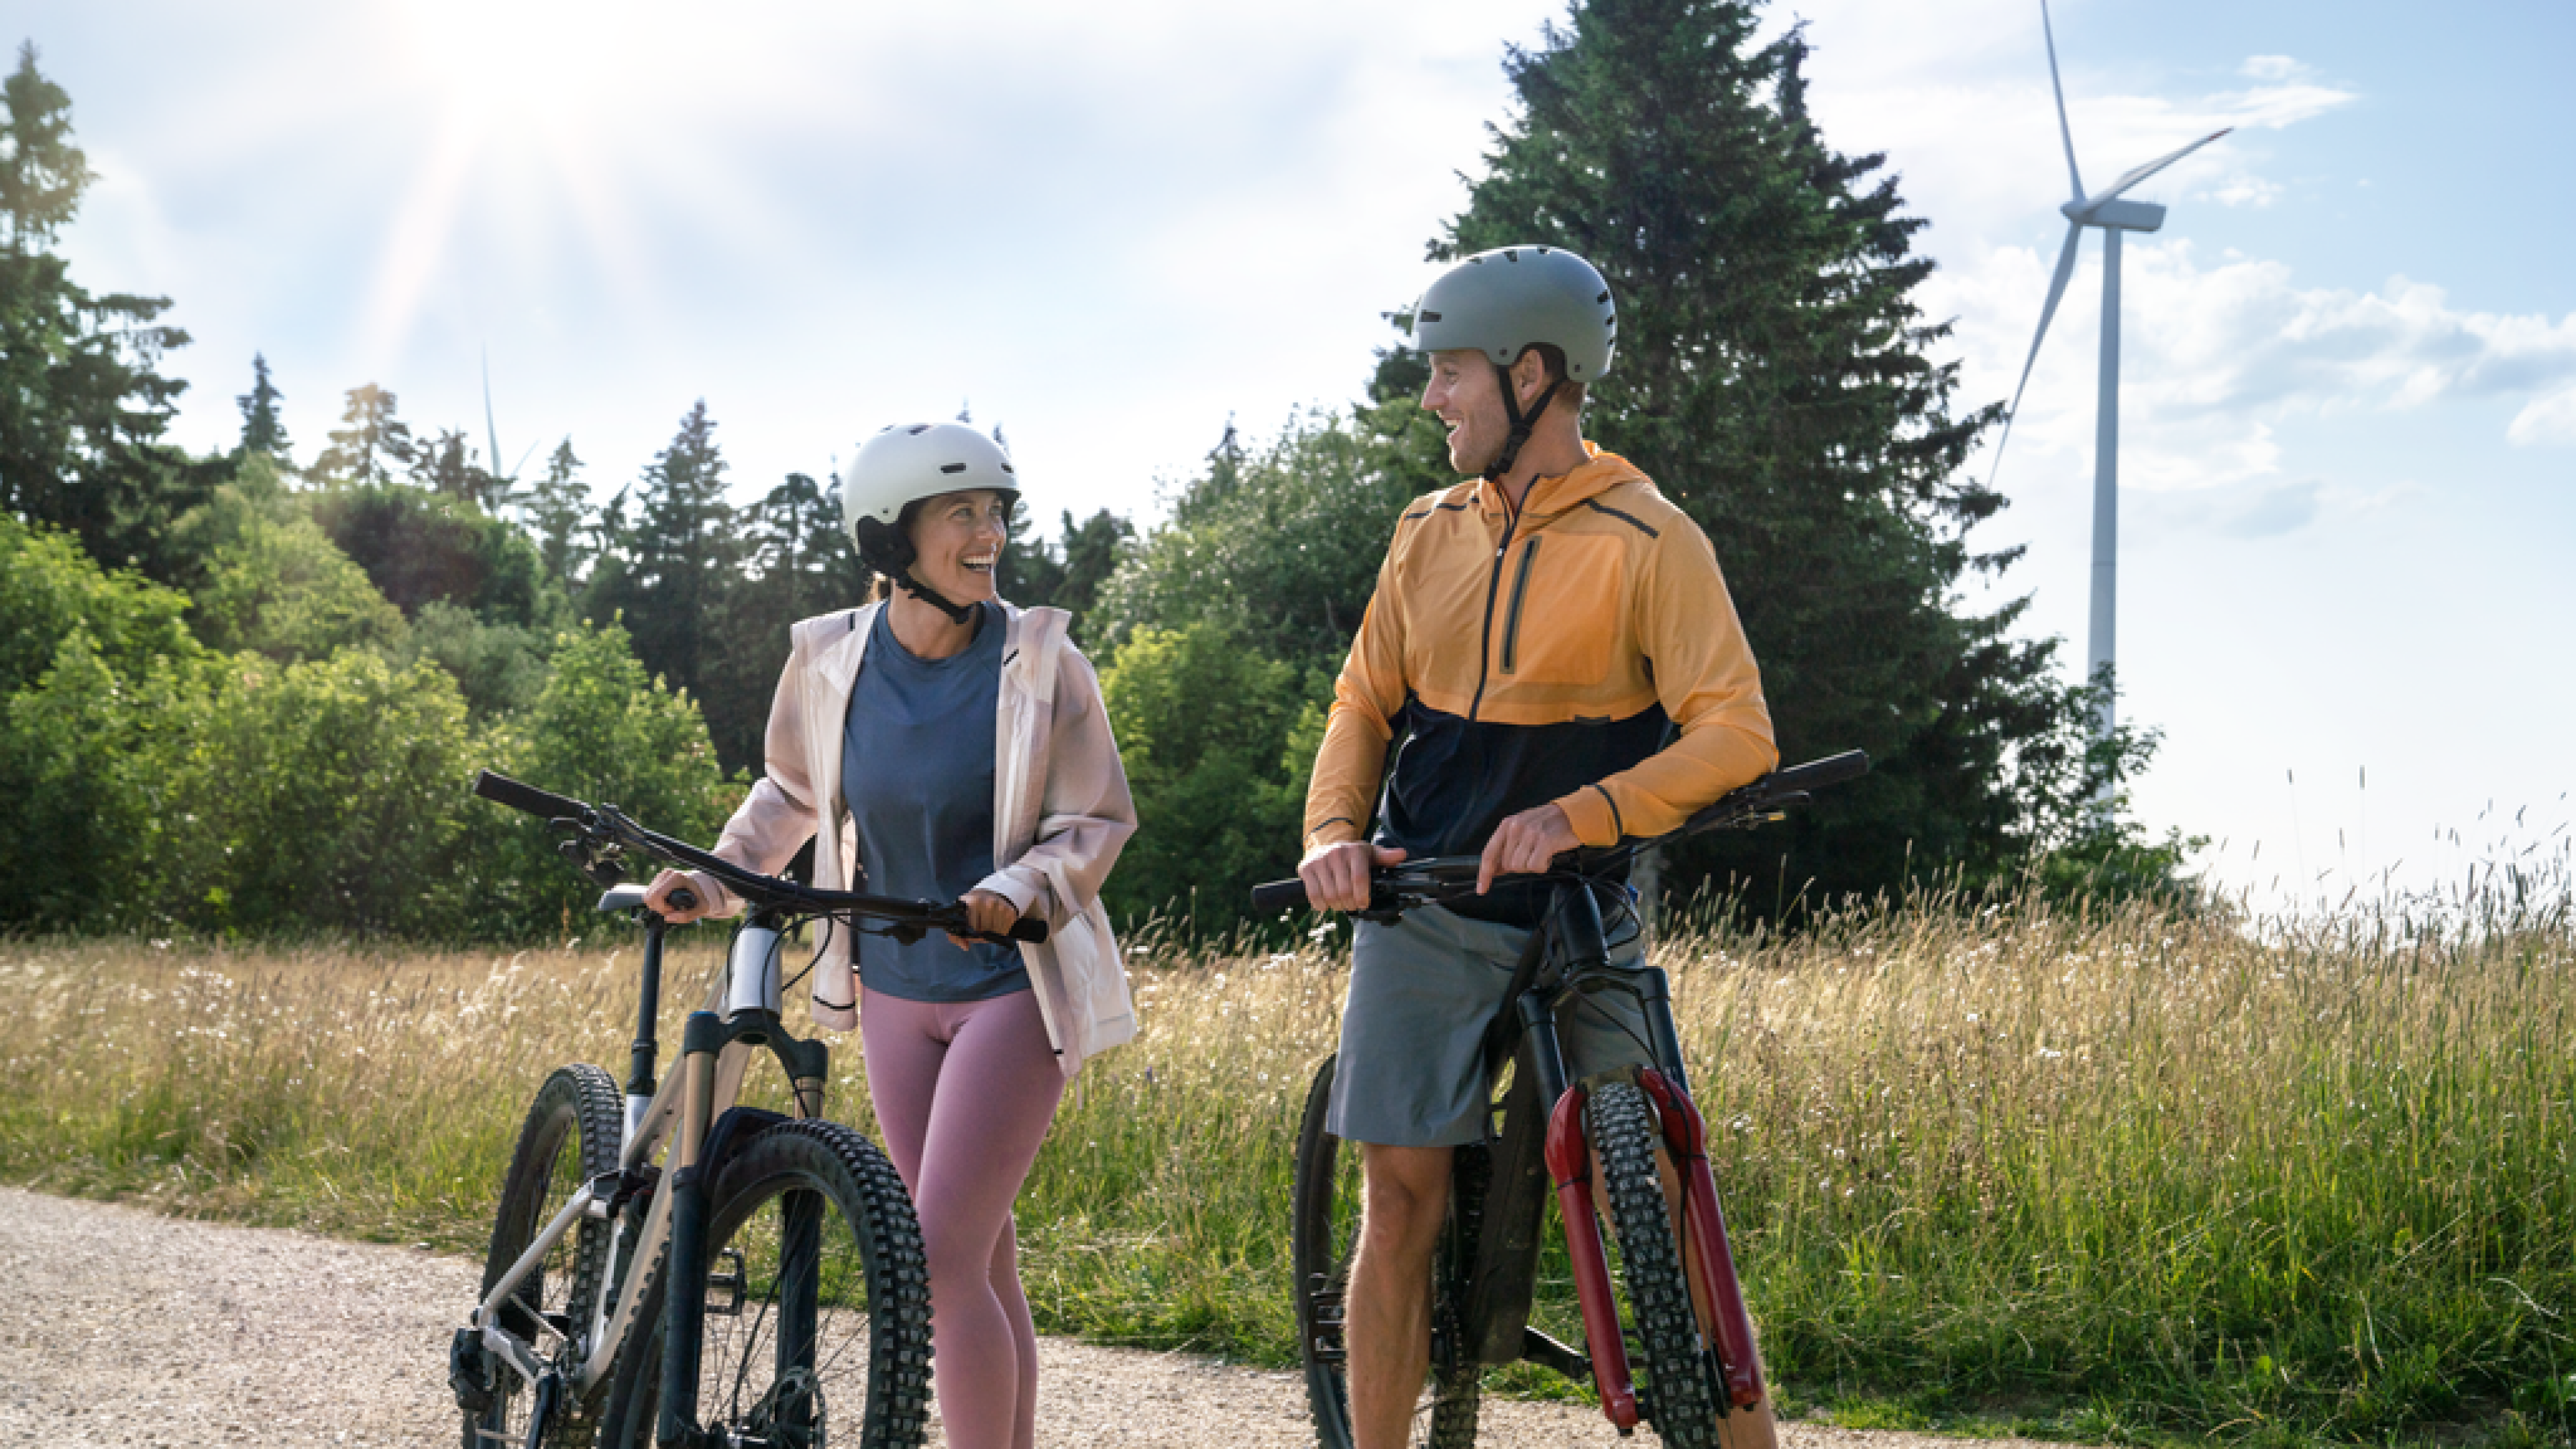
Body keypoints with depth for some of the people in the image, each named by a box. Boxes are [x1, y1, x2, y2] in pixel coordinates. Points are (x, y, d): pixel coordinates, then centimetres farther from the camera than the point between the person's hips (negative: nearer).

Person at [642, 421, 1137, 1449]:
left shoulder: (1040, 662, -12)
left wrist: (1017, 887, -24)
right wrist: (716, 879, 3)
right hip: (895, 987, 4)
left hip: (1012, 985, -4)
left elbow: (1096, 822, -6)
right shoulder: (830, 659, -3)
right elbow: (793, 792, 15)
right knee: (981, 1261, 11)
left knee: (941, 1260, -12)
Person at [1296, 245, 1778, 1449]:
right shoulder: (1431, 532, 9)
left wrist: (1578, 815, -28)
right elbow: (1364, 703, 14)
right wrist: (1333, 831, -6)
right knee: (1399, 1204, 2)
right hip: (1421, 911, 4)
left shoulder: (1647, 541, -7)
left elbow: (1736, 733, -15)